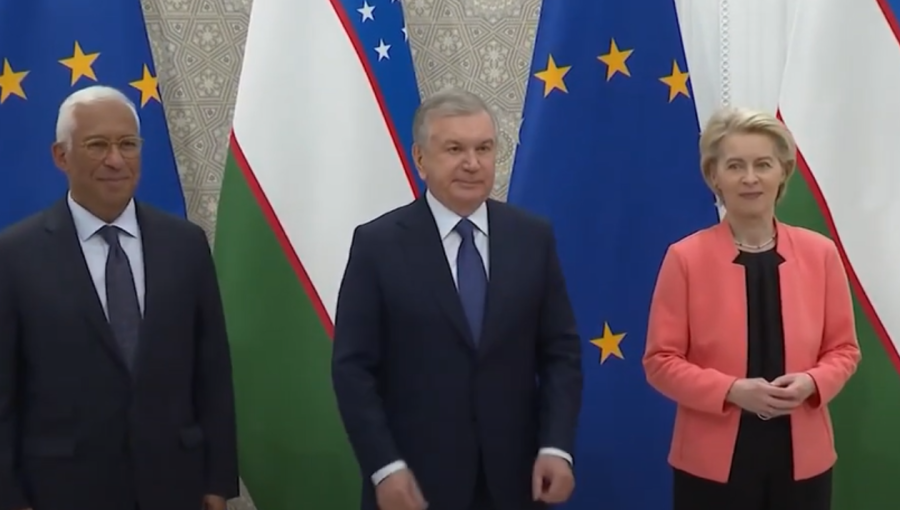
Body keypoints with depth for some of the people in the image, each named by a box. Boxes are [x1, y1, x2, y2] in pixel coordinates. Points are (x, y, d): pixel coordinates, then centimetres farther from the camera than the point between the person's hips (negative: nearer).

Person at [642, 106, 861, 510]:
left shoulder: (820, 253, 3)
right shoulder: (686, 257, -6)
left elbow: (843, 348, 9)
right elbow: (661, 360, -5)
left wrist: (812, 383, -12)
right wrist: (731, 391, -19)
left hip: (801, 457, 3)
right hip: (713, 461, -3)